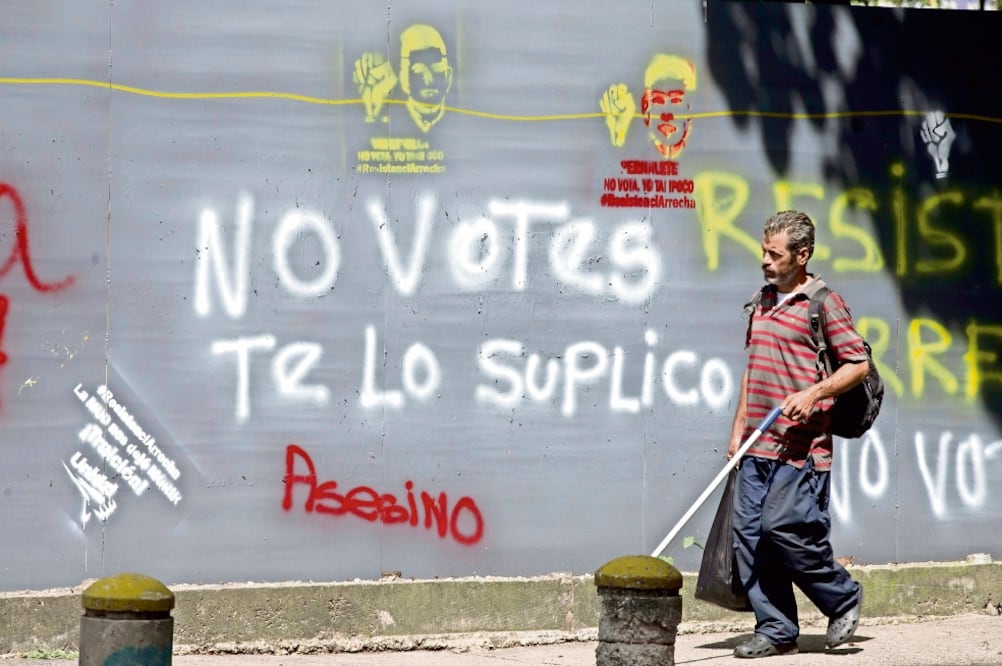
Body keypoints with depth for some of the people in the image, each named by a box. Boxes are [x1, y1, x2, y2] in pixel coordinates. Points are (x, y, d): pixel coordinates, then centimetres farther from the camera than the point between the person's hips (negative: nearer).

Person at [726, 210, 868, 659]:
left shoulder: (823, 303, -5)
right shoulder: (761, 302, 17)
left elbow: (858, 364, -6)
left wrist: (814, 393, -19)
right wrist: (738, 428, 19)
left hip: (802, 443, -7)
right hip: (758, 446, 8)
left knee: (784, 526, -15)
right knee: (749, 533, 2)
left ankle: (844, 598, 8)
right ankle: (775, 631, 8)